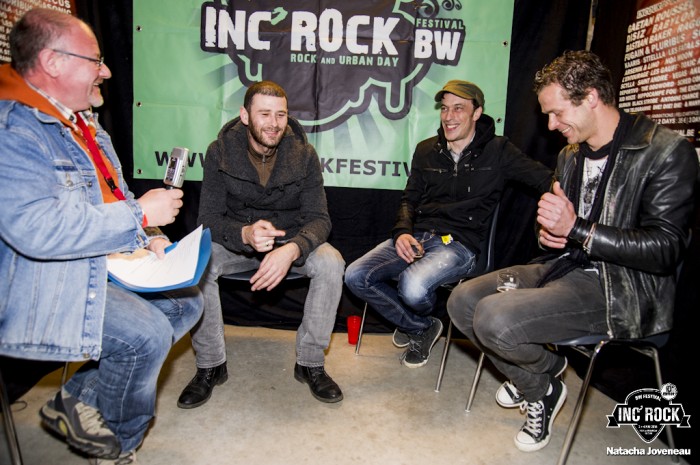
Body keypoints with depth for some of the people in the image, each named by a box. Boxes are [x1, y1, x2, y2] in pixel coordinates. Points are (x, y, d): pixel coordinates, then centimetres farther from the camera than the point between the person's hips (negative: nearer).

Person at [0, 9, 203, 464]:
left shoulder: (86, 124, 13)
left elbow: (113, 199, 22)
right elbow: (37, 228, -32)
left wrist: (148, 238, 4)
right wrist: (140, 214, -24)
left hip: (105, 265, 10)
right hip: (43, 287, -10)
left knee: (187, 302, 5)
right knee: (147, 334, -25)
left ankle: (82, 398, 10)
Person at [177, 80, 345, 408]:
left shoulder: (303, 154, -10)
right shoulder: (220, 152, -11)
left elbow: (319, 219, -15)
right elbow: (208, 218, -15)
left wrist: (292, 249, -38)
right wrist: (245, 234, -38)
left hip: (290, 242, 1)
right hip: (236, 241, 0)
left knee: (331, 263, -28)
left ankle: (310, 363, -9)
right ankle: (210, 365, -8)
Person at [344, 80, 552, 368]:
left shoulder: (498, 151, 1)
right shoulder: (426, 150, 14)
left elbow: (547, 180, -7)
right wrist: (402, 232, -6)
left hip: (460, 243, -5)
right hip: (417, 236, 5)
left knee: (412, 287, -34)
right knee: (356, 276, -15)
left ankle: (423, 324, 8)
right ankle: (420, 327, 9)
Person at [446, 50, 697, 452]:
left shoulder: (668, 151, -12)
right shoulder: (570, 155, 12)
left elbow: (665, 249, -17)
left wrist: (575, 229, -22)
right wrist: (548, 234, -2)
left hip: (621, 288, -8)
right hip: (566, 267, 8)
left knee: (494, 318, -27)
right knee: (462, 301, -5)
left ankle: (545, 379, 9)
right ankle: (538, 388, 13)